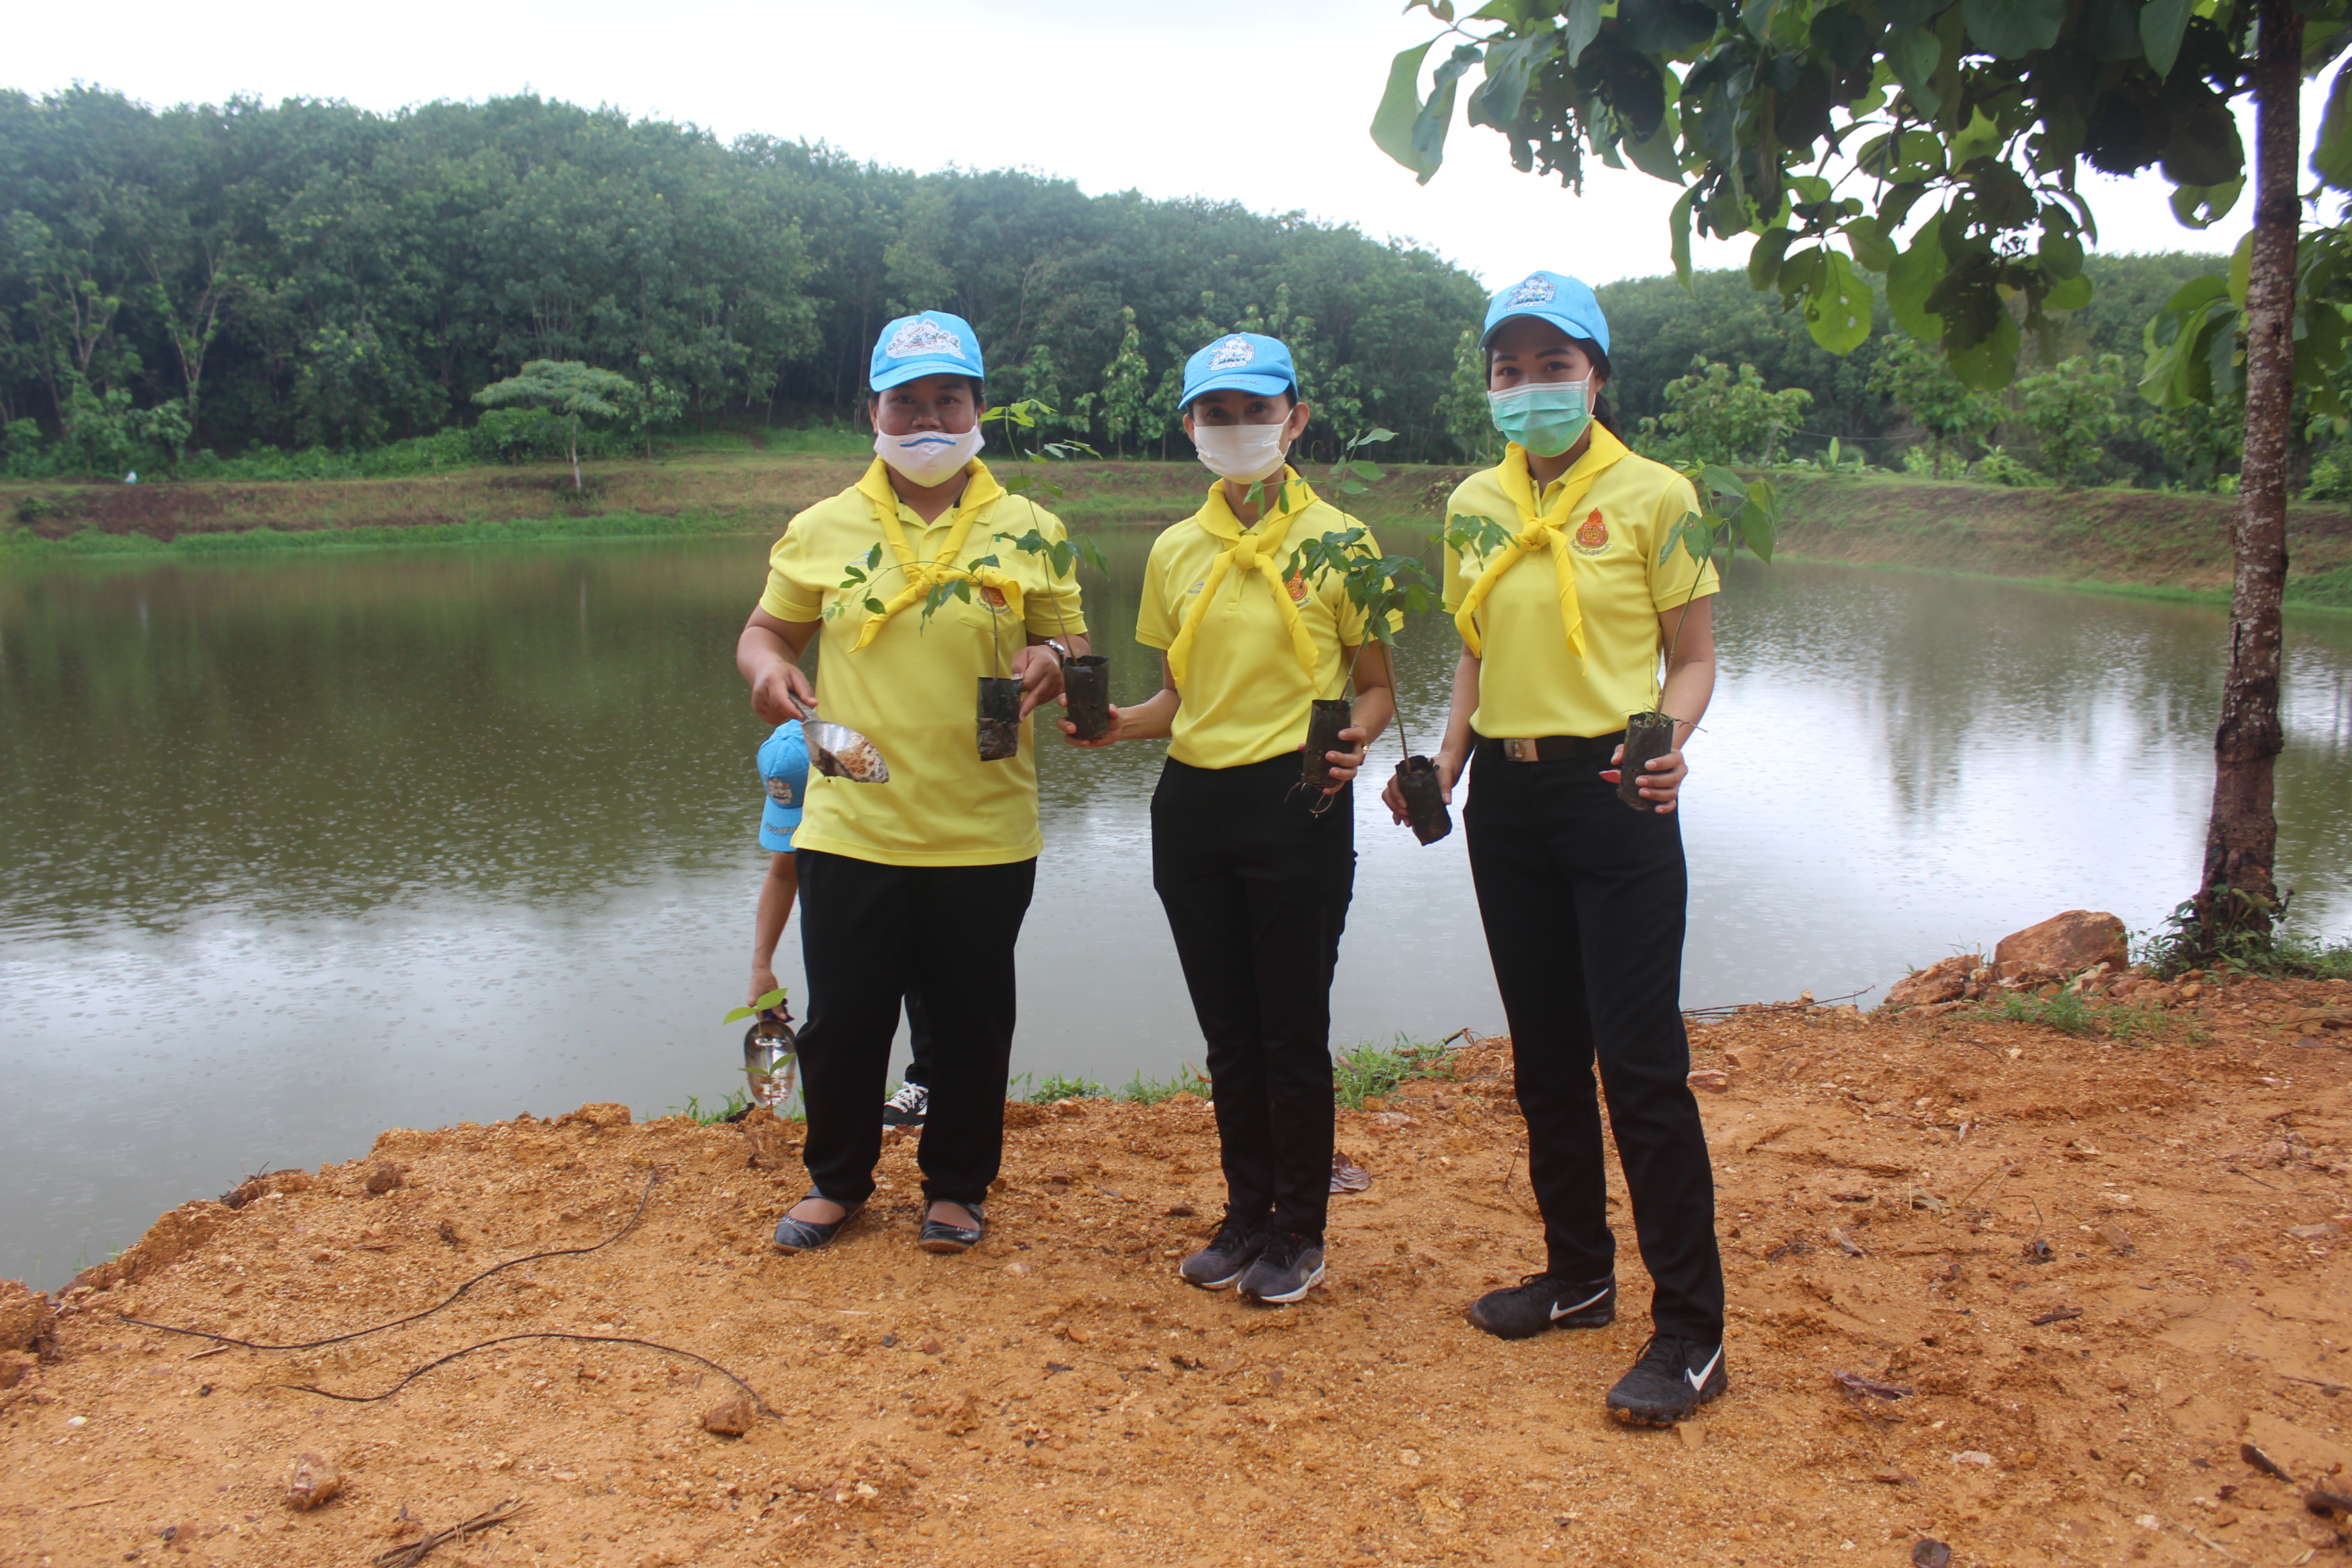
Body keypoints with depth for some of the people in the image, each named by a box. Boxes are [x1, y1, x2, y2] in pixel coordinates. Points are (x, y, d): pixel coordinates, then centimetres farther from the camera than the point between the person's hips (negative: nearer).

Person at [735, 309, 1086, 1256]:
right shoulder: (823, 529, 4)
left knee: (970, 1023, 10)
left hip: (983, 834, 0)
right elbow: (766, 629, 14)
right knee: (842, 1018, 9)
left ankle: (956, 1185, 32)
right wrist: (767, 669, -9)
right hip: (850, 830, 1)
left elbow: (1073, 645, 8)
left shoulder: (1030, 531, 3)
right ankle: (837, 1179, 33)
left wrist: (1050, 664, -15)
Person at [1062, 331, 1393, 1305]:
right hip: (1193, 806, 5)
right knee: (1228, 1034, 13)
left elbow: (1375, 688, 1)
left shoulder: (1336, 541, -2)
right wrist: (1120, 724, -4)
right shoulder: (1176, 551, 10)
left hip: (1295, 805, -4)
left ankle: (1299, 1232, 19)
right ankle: (1247, 1214, 28)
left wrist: (1356, 735, -20)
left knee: (1292, 1032, 3)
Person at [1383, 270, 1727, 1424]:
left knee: (1639, 1056, -7)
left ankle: (1690, 1327, 4)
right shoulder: (1474, 507, 10)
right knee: (1545, 1048, 13)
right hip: (1507, 793, 6)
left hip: (1613, 793, -5)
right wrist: (1444, 764, 4)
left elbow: (1694, 660, -2)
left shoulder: (1654, 497, -4)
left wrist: (1663, 745, -21)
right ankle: (1579, 1273, 29)